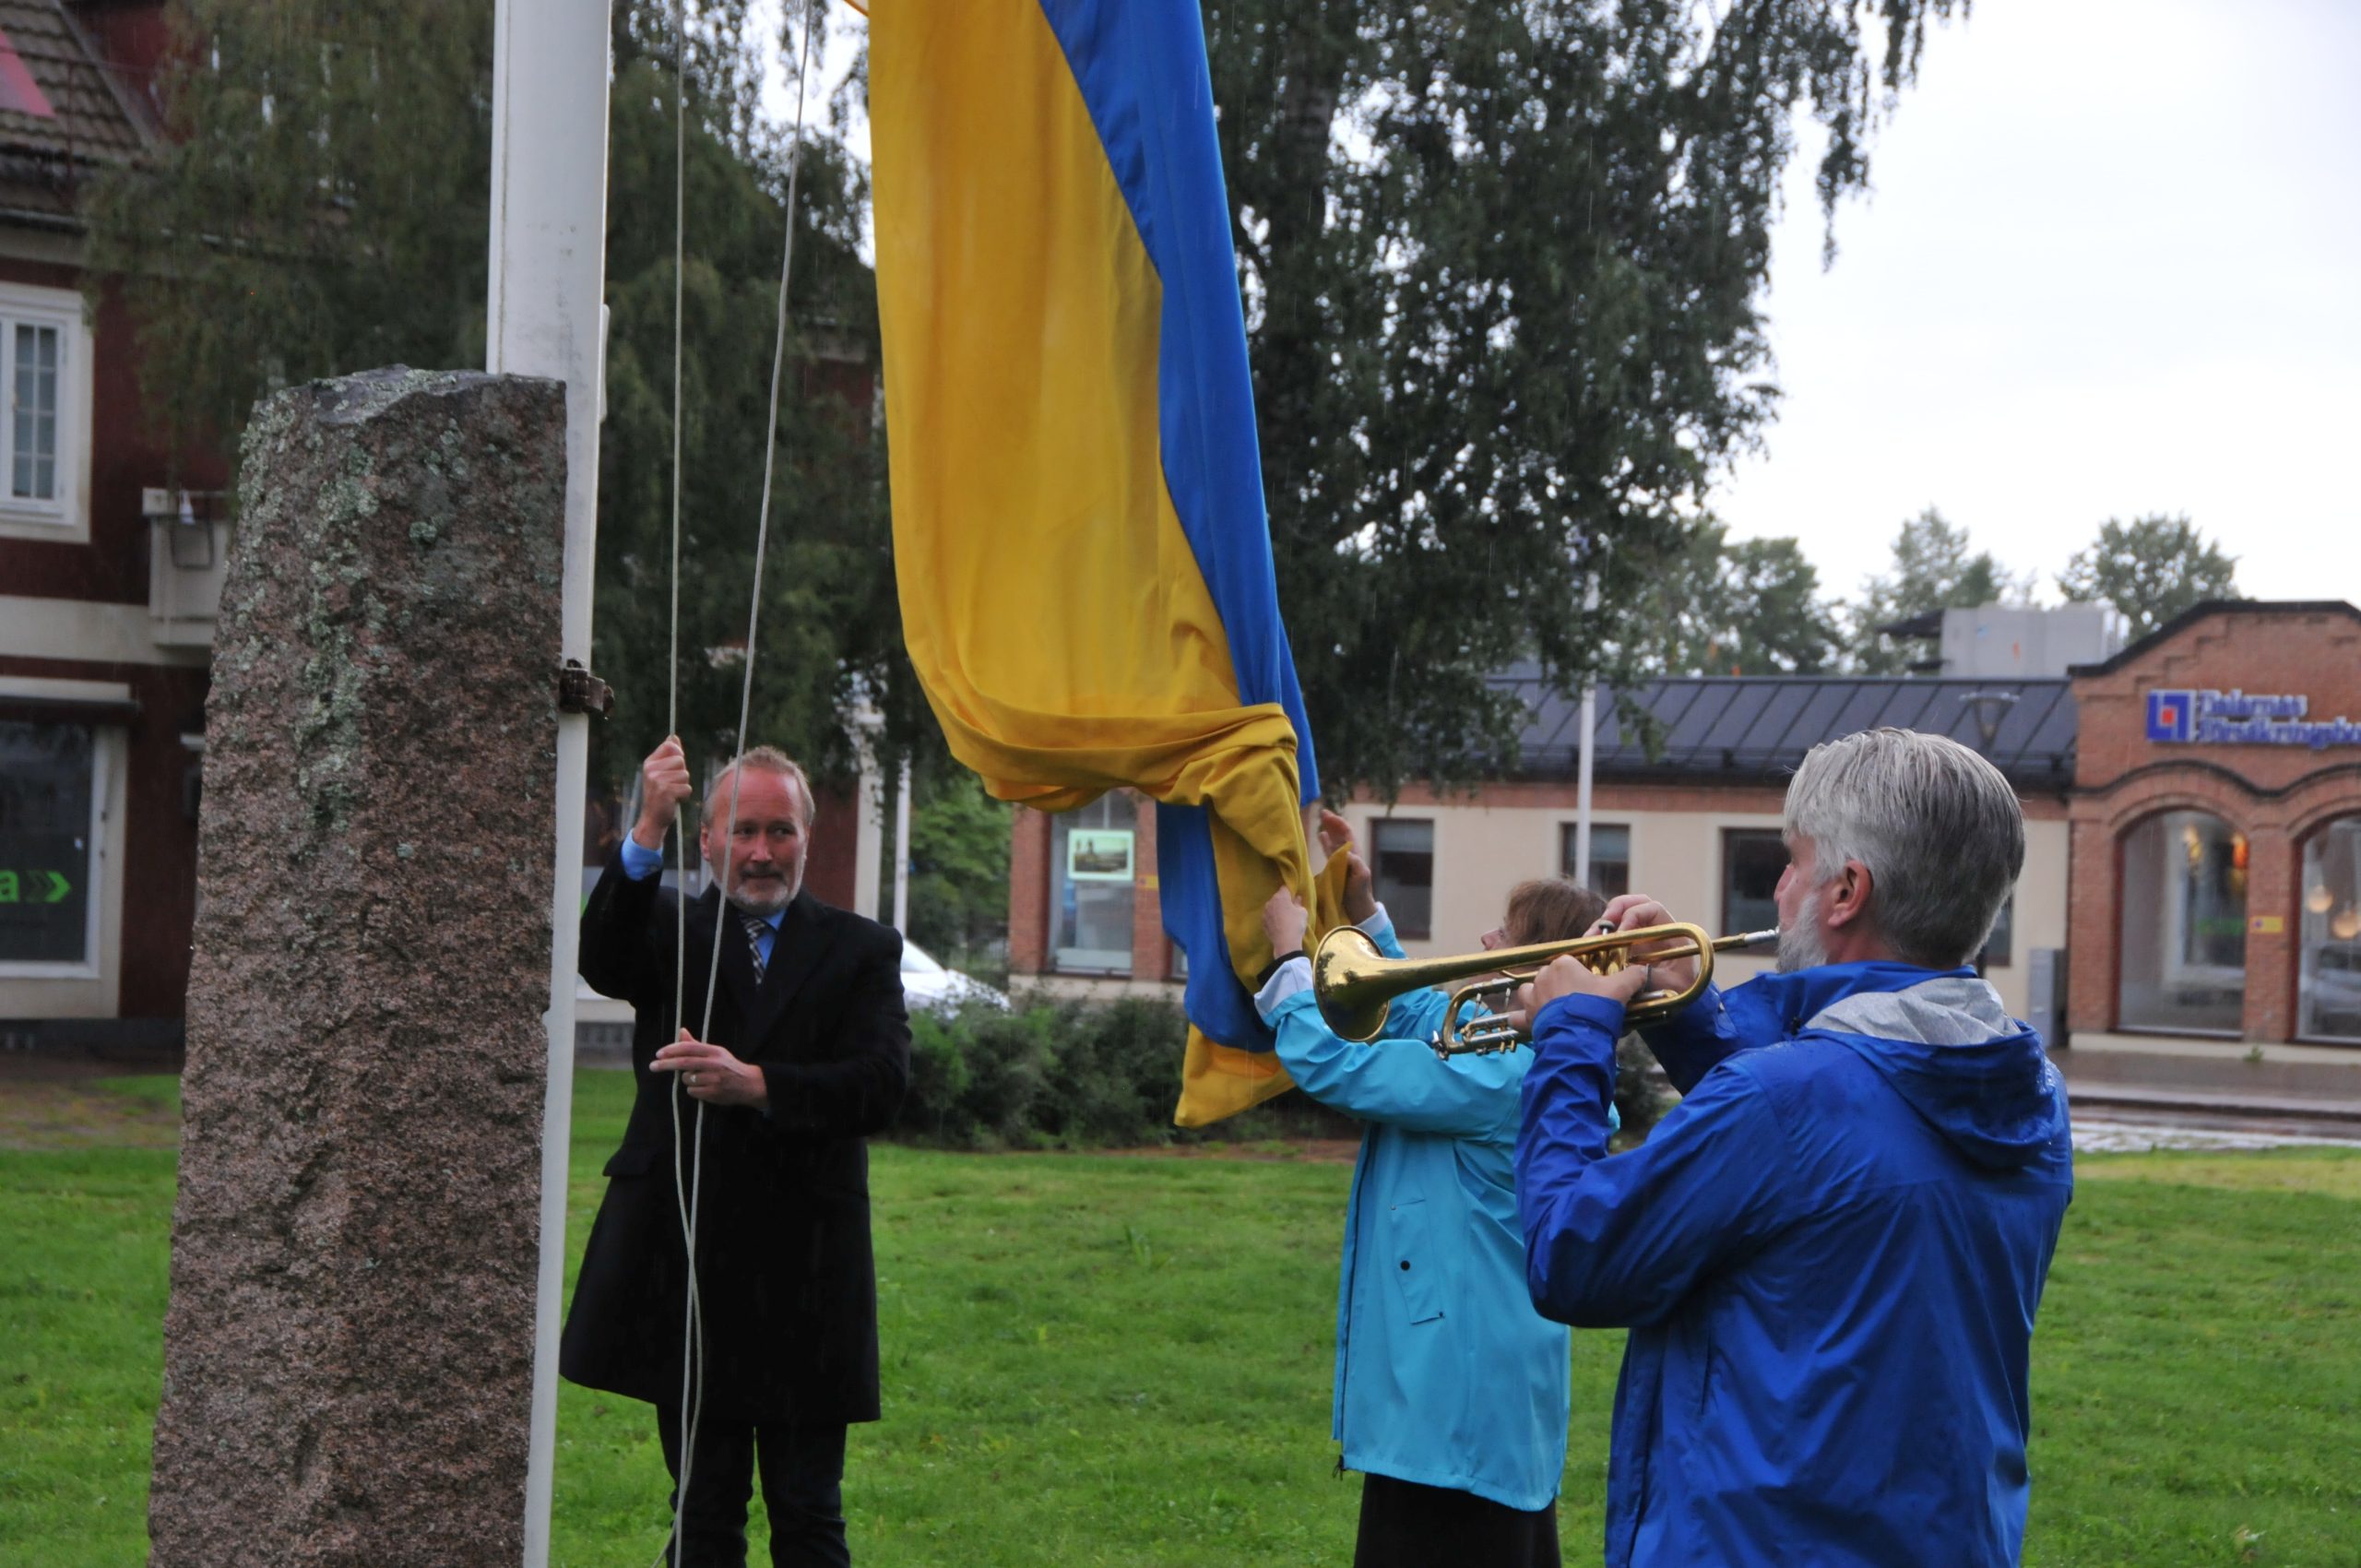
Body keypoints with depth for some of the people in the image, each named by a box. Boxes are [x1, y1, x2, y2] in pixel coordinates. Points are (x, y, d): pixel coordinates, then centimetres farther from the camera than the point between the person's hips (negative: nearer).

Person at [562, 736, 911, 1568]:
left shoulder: (861, 950, 7)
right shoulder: (670, 931, 8)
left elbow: (880, 1084, -8)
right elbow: (601, 960, -15)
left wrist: (755, 1084, -24)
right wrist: (647, 833, -29)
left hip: (806, 1277, -1)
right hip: (685, 1265, 1)